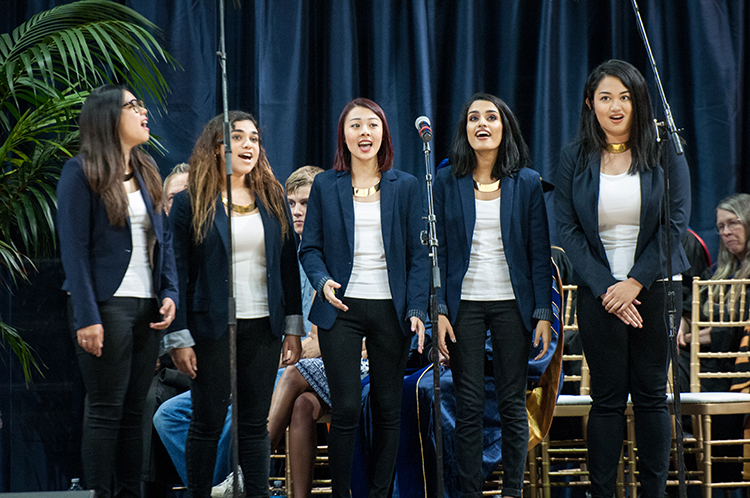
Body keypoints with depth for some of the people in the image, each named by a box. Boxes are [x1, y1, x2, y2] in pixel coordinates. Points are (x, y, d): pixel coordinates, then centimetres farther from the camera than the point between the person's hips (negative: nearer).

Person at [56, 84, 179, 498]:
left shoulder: (145, 173, 16)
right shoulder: (81, 173, -5)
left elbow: (165, 239, 17)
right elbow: (74, 250, -10)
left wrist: (169, 293, 2)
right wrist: (86, 318, -16)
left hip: (147, 307, 6)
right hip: (107, 305, -6)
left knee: (133, 409, 7)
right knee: (106, 410, -5)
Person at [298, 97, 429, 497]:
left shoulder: (405, 186, 7)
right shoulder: (325, 186, 6)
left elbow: (417, 253, 5)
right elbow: (309, 247, 7)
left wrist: (416, 309, -5)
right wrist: (323, 281, -13)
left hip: (390, 310, 1)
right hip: (341, 309, -1)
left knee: (388, 408, 5)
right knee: (345, 409, -6)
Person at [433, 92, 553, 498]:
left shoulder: (527, 183, 3)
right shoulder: (447, 182, 4)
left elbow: (540, 252, 3)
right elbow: (438, 249, 3)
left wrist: (544, 312, -4)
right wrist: (439, 311, -5)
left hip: (512, 304, 0)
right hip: (464, 303, 0)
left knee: (513, 403, 3)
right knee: (469, 405, -1)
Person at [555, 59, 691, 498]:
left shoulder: (665, 152, 0)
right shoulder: (576, 157, 3)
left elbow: (677, 222, -3)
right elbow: (568, 228, 0)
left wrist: (636, 282, -11)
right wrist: (605, 288, -10)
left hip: (654, 285, 0)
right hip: (599, 291, 0)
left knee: (652, 394, 4)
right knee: (607, 398, 1)